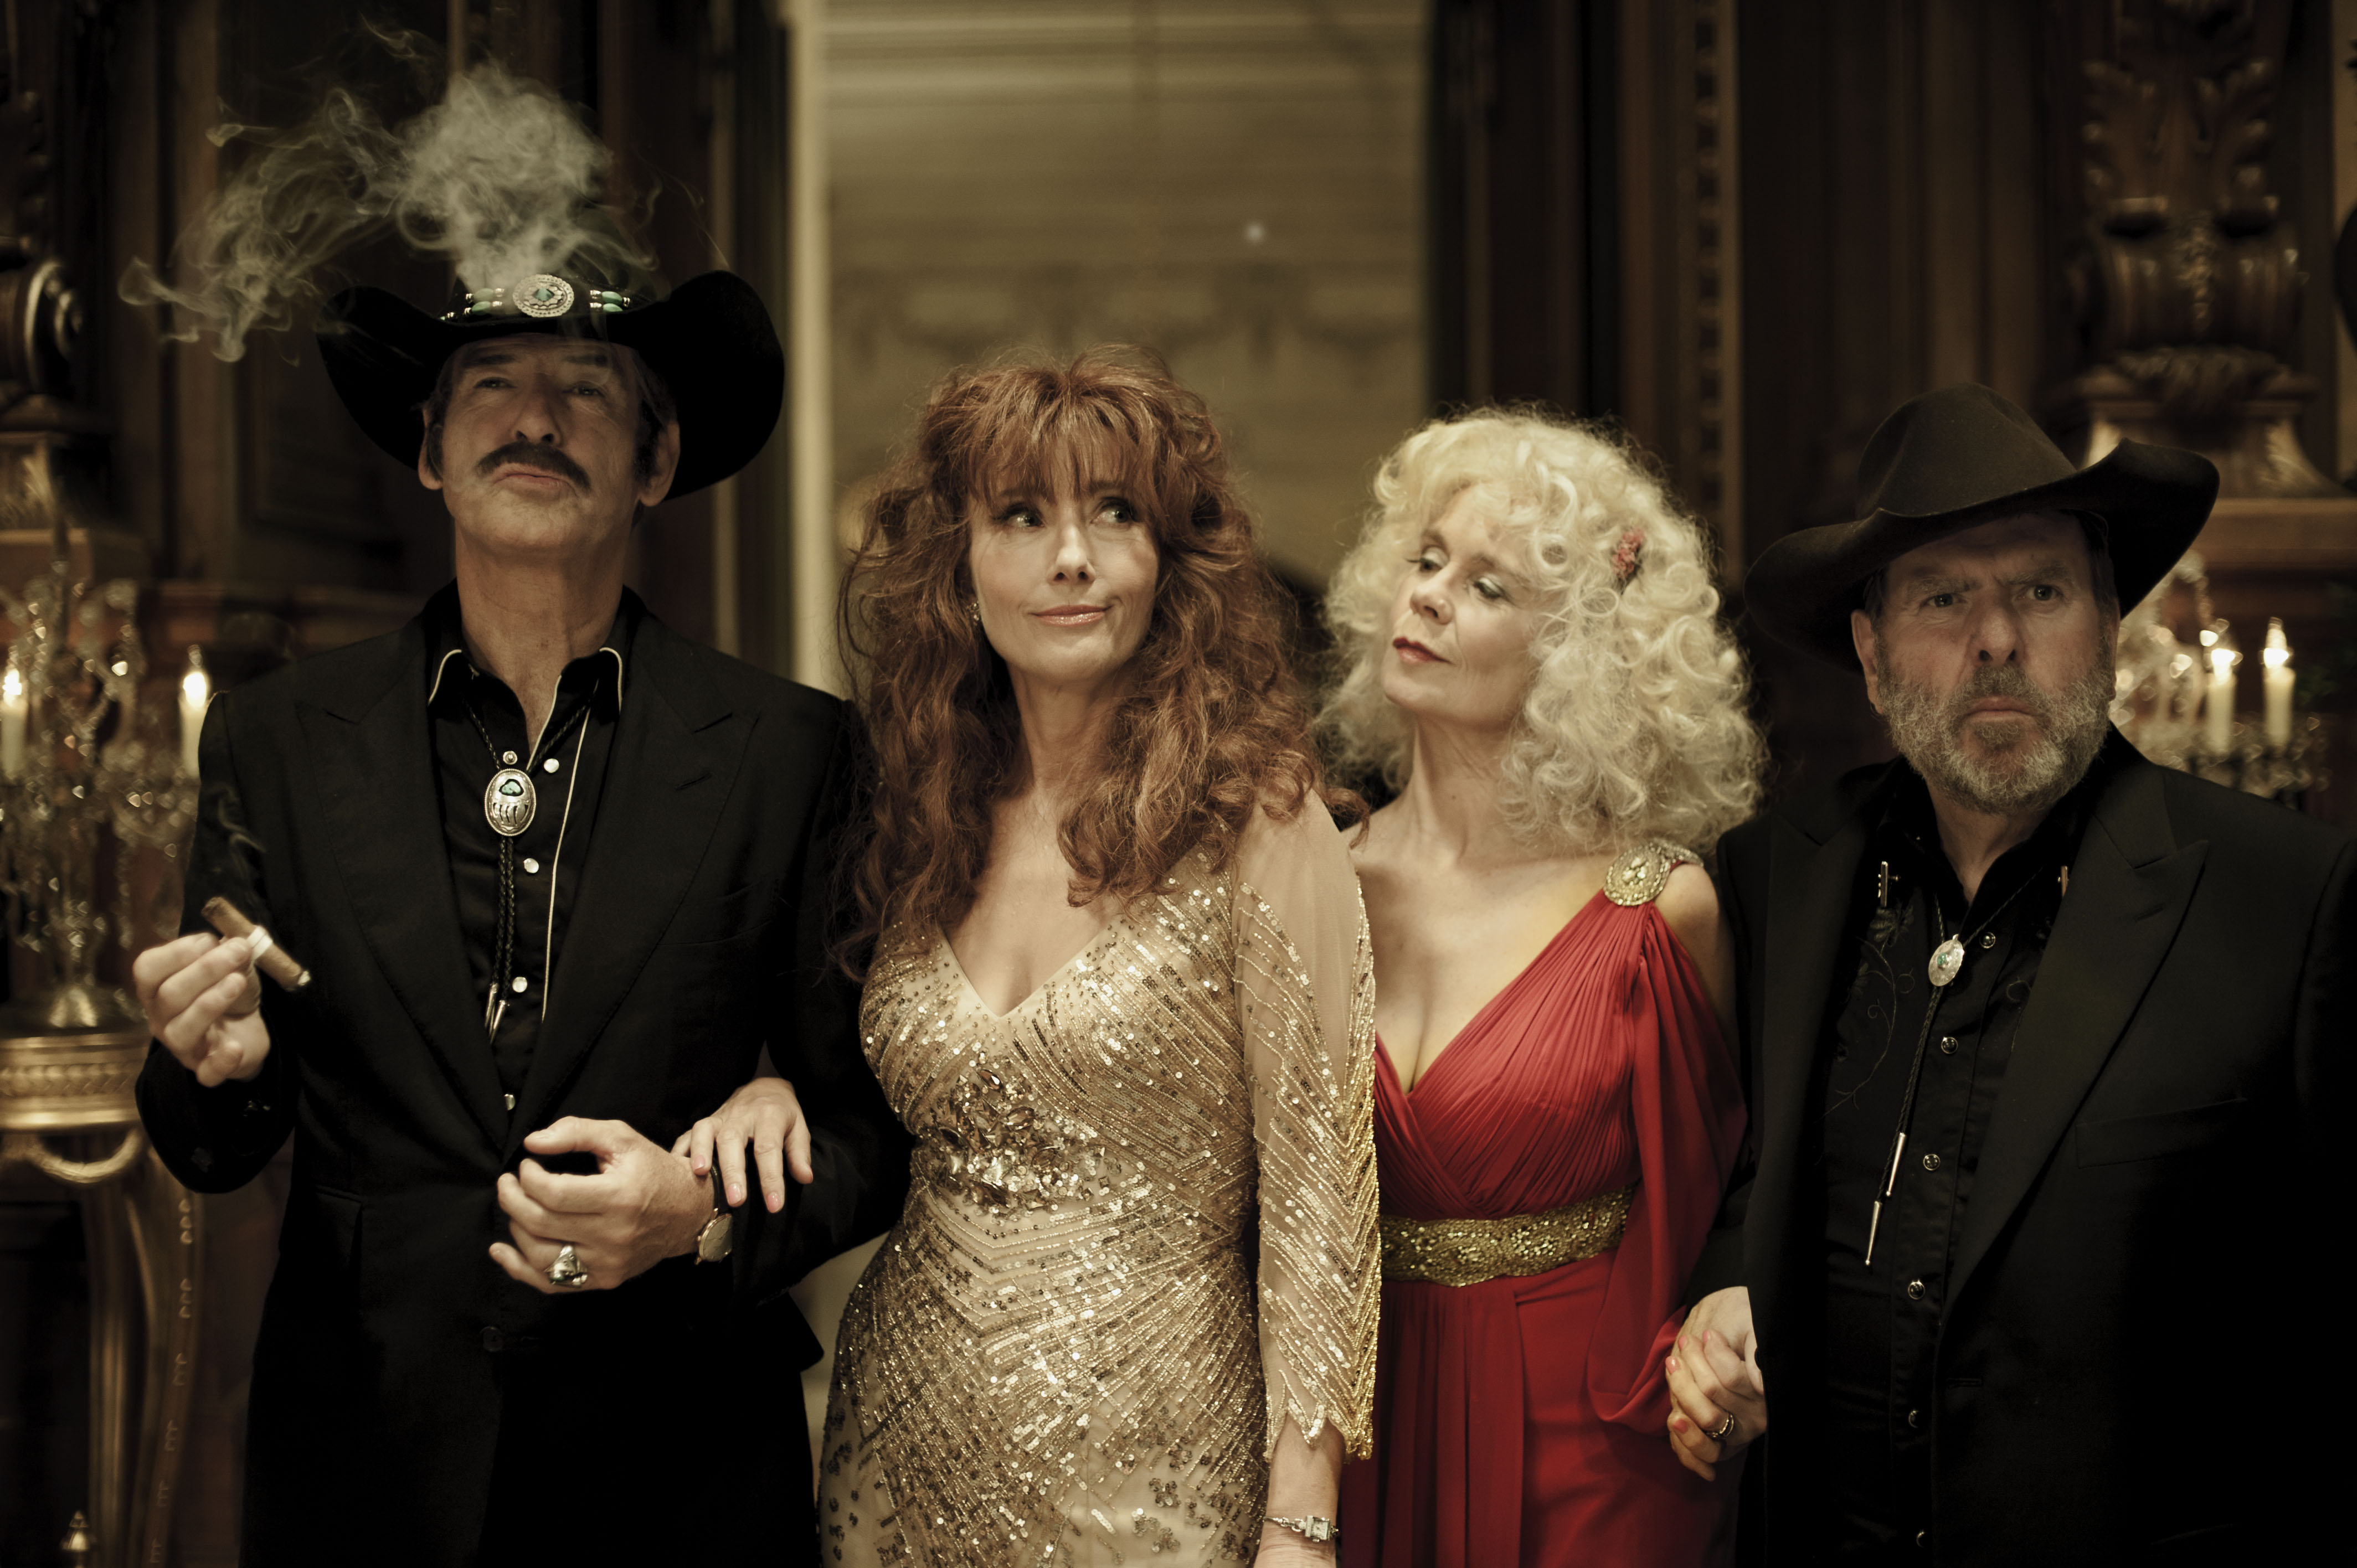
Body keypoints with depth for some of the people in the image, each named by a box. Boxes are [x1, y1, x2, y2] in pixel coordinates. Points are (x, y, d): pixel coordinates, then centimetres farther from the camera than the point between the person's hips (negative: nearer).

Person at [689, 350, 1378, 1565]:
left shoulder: (1257, 820, -10)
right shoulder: (923, 825, 4)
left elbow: (1315, 1188, -11)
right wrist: (780, 1092, -4)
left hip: (1151, 1464, -4)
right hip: (904, 1450, 5)